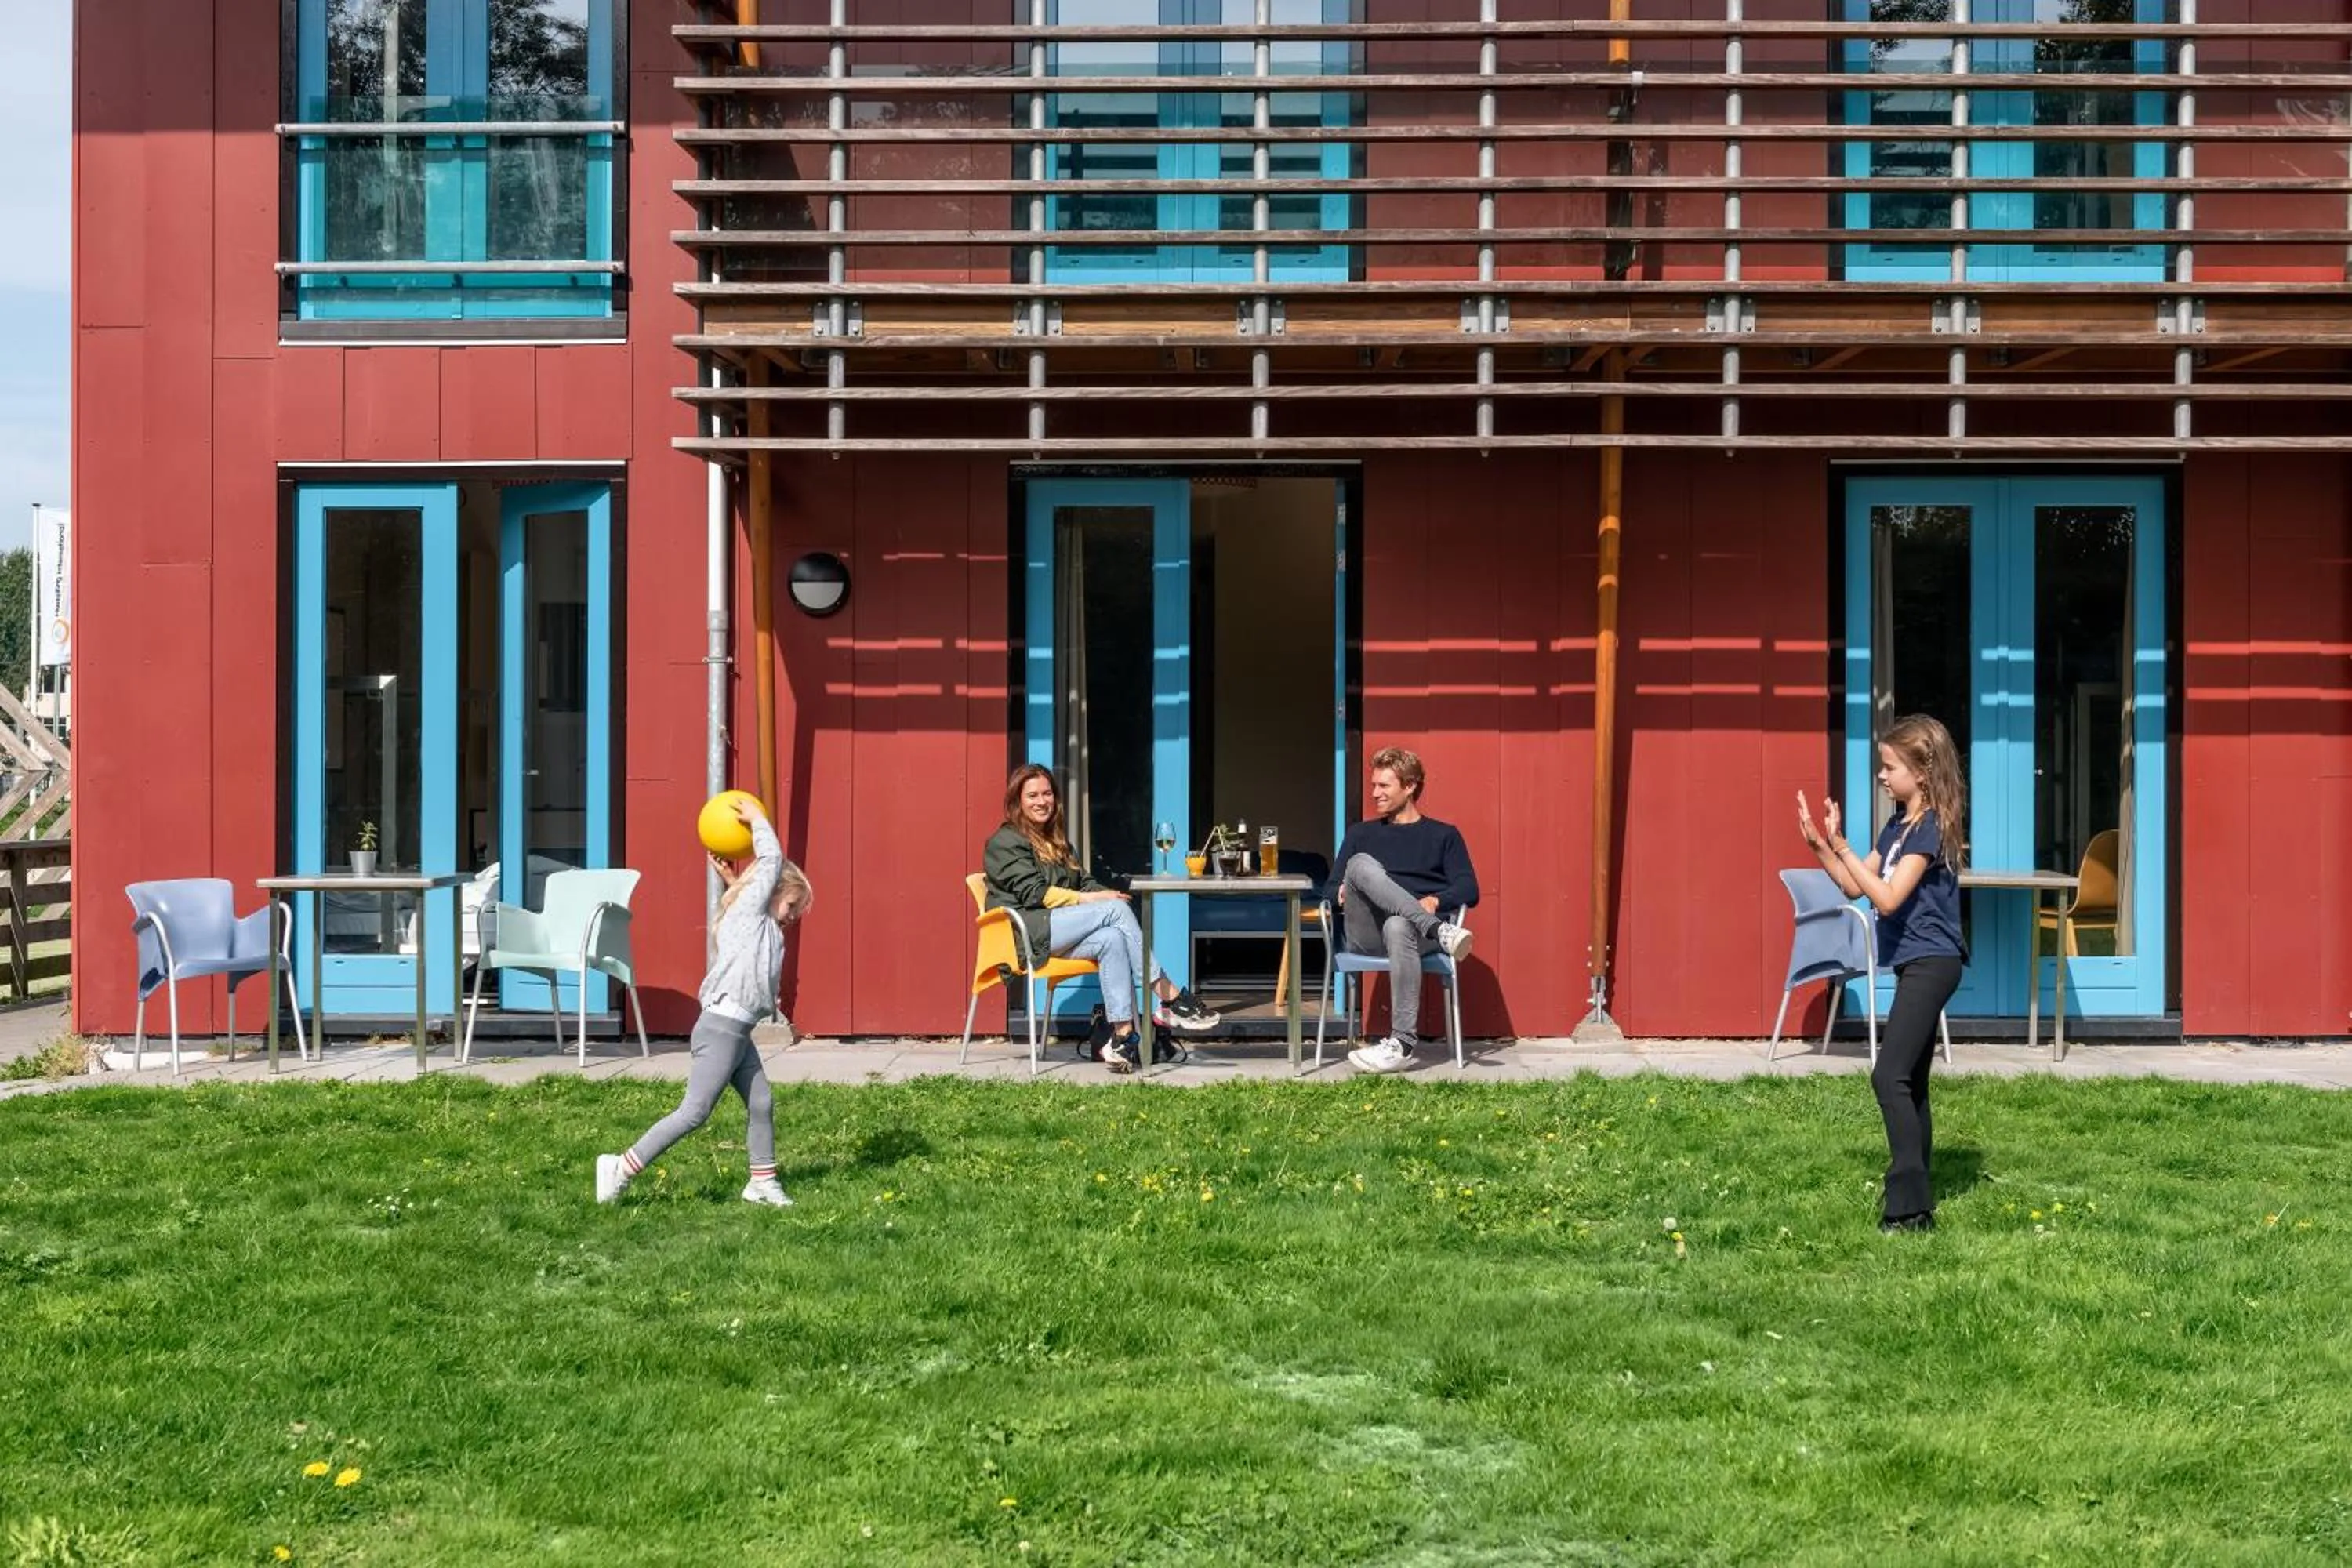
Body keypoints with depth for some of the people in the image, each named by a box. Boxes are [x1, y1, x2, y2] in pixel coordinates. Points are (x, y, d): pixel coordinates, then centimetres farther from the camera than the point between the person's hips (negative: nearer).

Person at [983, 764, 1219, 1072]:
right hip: (1025, 933, -7)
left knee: (1112, 939, -26)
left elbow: (1084, 882, 18)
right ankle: (1169, 997, -26)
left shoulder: (1056, 841, 28)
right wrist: (1089, 899, -15)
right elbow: (1035, 893, -10)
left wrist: (1103, 894, -5)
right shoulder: (1005, 842, 2)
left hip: (1058, 938, 7)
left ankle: (1121, 1035, -35)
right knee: (1116, 910, -23)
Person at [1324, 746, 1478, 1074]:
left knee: (1399, 928, -41)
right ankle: (1438, 930, -41)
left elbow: (1469, 890, 10)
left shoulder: (1444, 835, 22)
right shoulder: (1361, 834, 29)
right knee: (1360, 864, -28)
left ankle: (1403, 1043, -45)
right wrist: (1341, 894, -2)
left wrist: (1436, 901, -11)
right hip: (1365, 934, 2)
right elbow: (1331, 890, 23)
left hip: (1414, 927, -2)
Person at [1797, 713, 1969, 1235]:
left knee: (1890, 1077, -16)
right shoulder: (1899, 824, 13)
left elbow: (1887, 898, -22)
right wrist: (1819, 845, 1)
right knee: (1909, 1082, 12)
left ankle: (1910, 1206, -15)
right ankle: (1917, 1204, 19)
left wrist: (1840, 845, -23)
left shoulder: (1930, 827, -15)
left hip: (1931, 964, -10)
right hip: (1917, 964, 10)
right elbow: (1855, 886, 14)